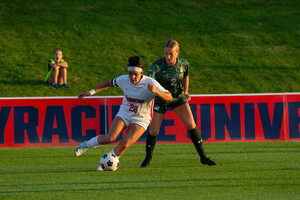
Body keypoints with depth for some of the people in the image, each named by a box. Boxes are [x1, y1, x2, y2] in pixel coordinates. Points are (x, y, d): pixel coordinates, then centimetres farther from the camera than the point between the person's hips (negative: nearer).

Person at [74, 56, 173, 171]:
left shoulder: (150, 83, -22)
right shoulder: (123, 80, -12)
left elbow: (169, 98, -28)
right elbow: (109, 83, 11)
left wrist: (156, 91, -47)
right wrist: (91, 92, 9)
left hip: (140, 120, -2)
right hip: (124, 115, 2)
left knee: (125, 144, -23)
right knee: (110, 138, -21)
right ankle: (87, 145, 6)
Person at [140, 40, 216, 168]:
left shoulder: (183, 64, -13)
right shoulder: (157, 66, -24)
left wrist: (185, 92, -2)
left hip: (178, 97, 2)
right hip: (161, 99, -2)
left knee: (190, 124, -14)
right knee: (153, 130, -6)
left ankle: (203, 157, -4)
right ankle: (148, 158, 20)